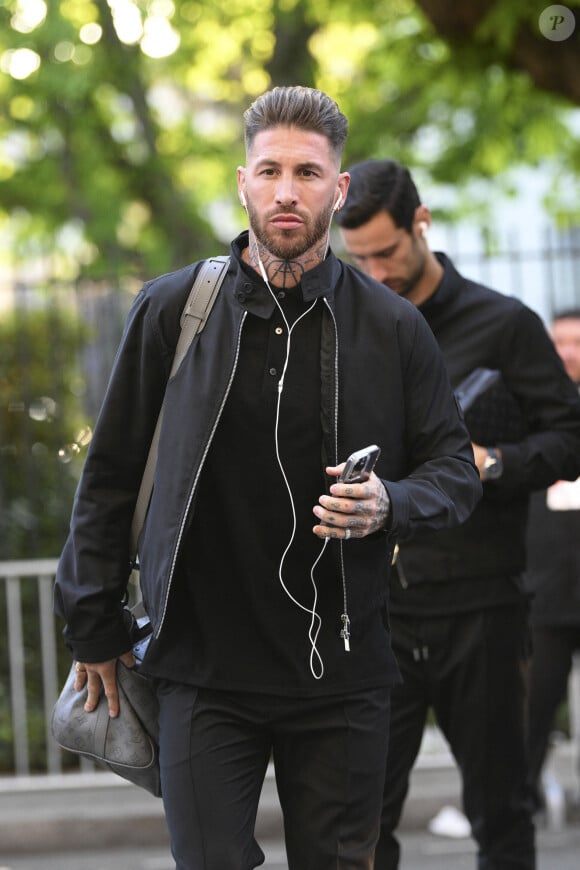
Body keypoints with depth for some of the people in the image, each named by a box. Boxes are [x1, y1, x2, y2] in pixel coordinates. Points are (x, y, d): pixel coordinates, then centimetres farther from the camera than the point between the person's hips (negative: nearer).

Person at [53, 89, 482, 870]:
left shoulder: (392, 328, 2)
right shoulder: (173, 310, 1)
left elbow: (457, 467, 10)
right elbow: (111, 474, 8)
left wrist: (390, 506, -13)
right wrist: (94, 625, 8)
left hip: (343, 669, 1)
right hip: (206, 666, -1)